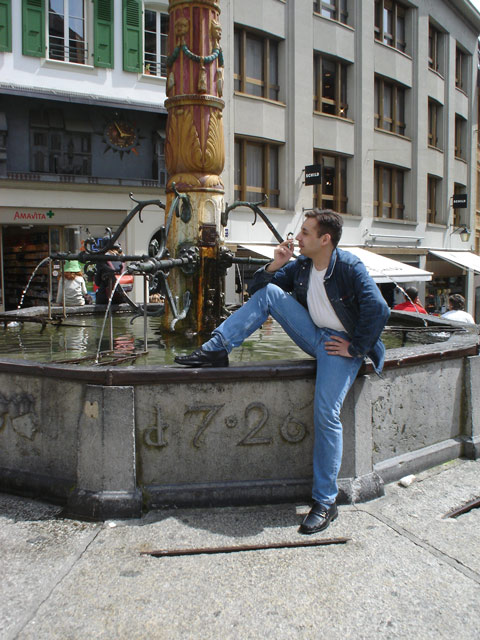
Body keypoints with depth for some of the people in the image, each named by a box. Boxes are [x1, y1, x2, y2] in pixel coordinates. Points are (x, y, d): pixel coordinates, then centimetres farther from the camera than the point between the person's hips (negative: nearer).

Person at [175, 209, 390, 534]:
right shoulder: (300, 265, 2)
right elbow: (258, 288, 8)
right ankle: (216, 349, -11)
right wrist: (275, 266, -10)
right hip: (313, 334, 6)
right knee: (269, 292, -9)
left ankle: (326, 503, -7)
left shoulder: (350, 267, -17)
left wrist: (355, 348, -18)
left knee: (326, 415, -20)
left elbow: (378, 311, -24)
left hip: (341, 344, -6)